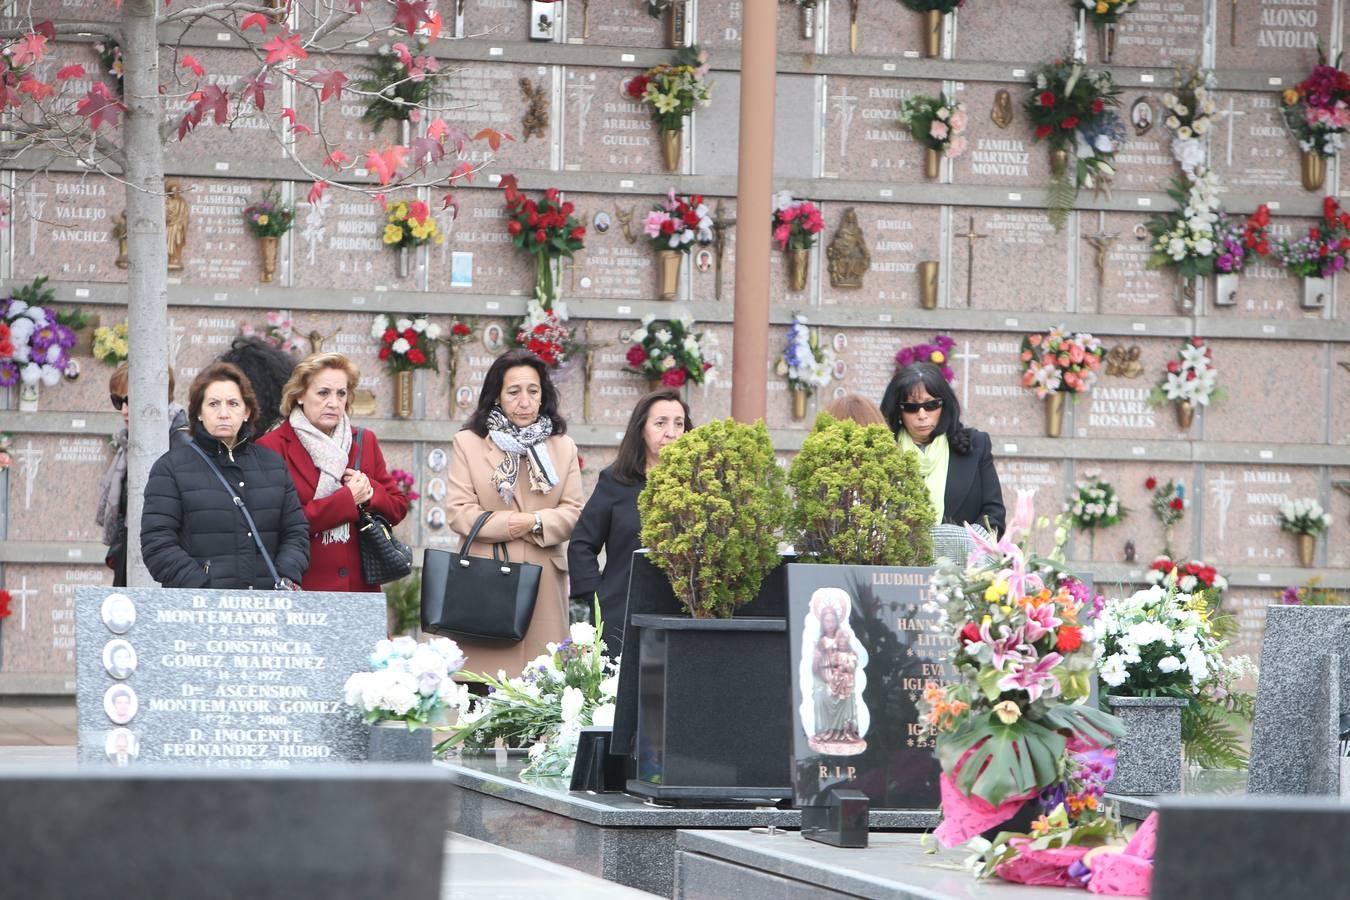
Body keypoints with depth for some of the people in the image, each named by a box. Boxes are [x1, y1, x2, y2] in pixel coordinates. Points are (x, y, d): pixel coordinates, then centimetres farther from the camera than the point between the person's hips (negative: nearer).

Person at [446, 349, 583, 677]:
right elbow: (458, 512, -1)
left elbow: (573, 513, 7)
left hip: (544, 584, 2)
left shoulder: (563, 447, 16)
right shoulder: (467, 443, 7)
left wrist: (535, 523, -11)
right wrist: (507, 525, -12)